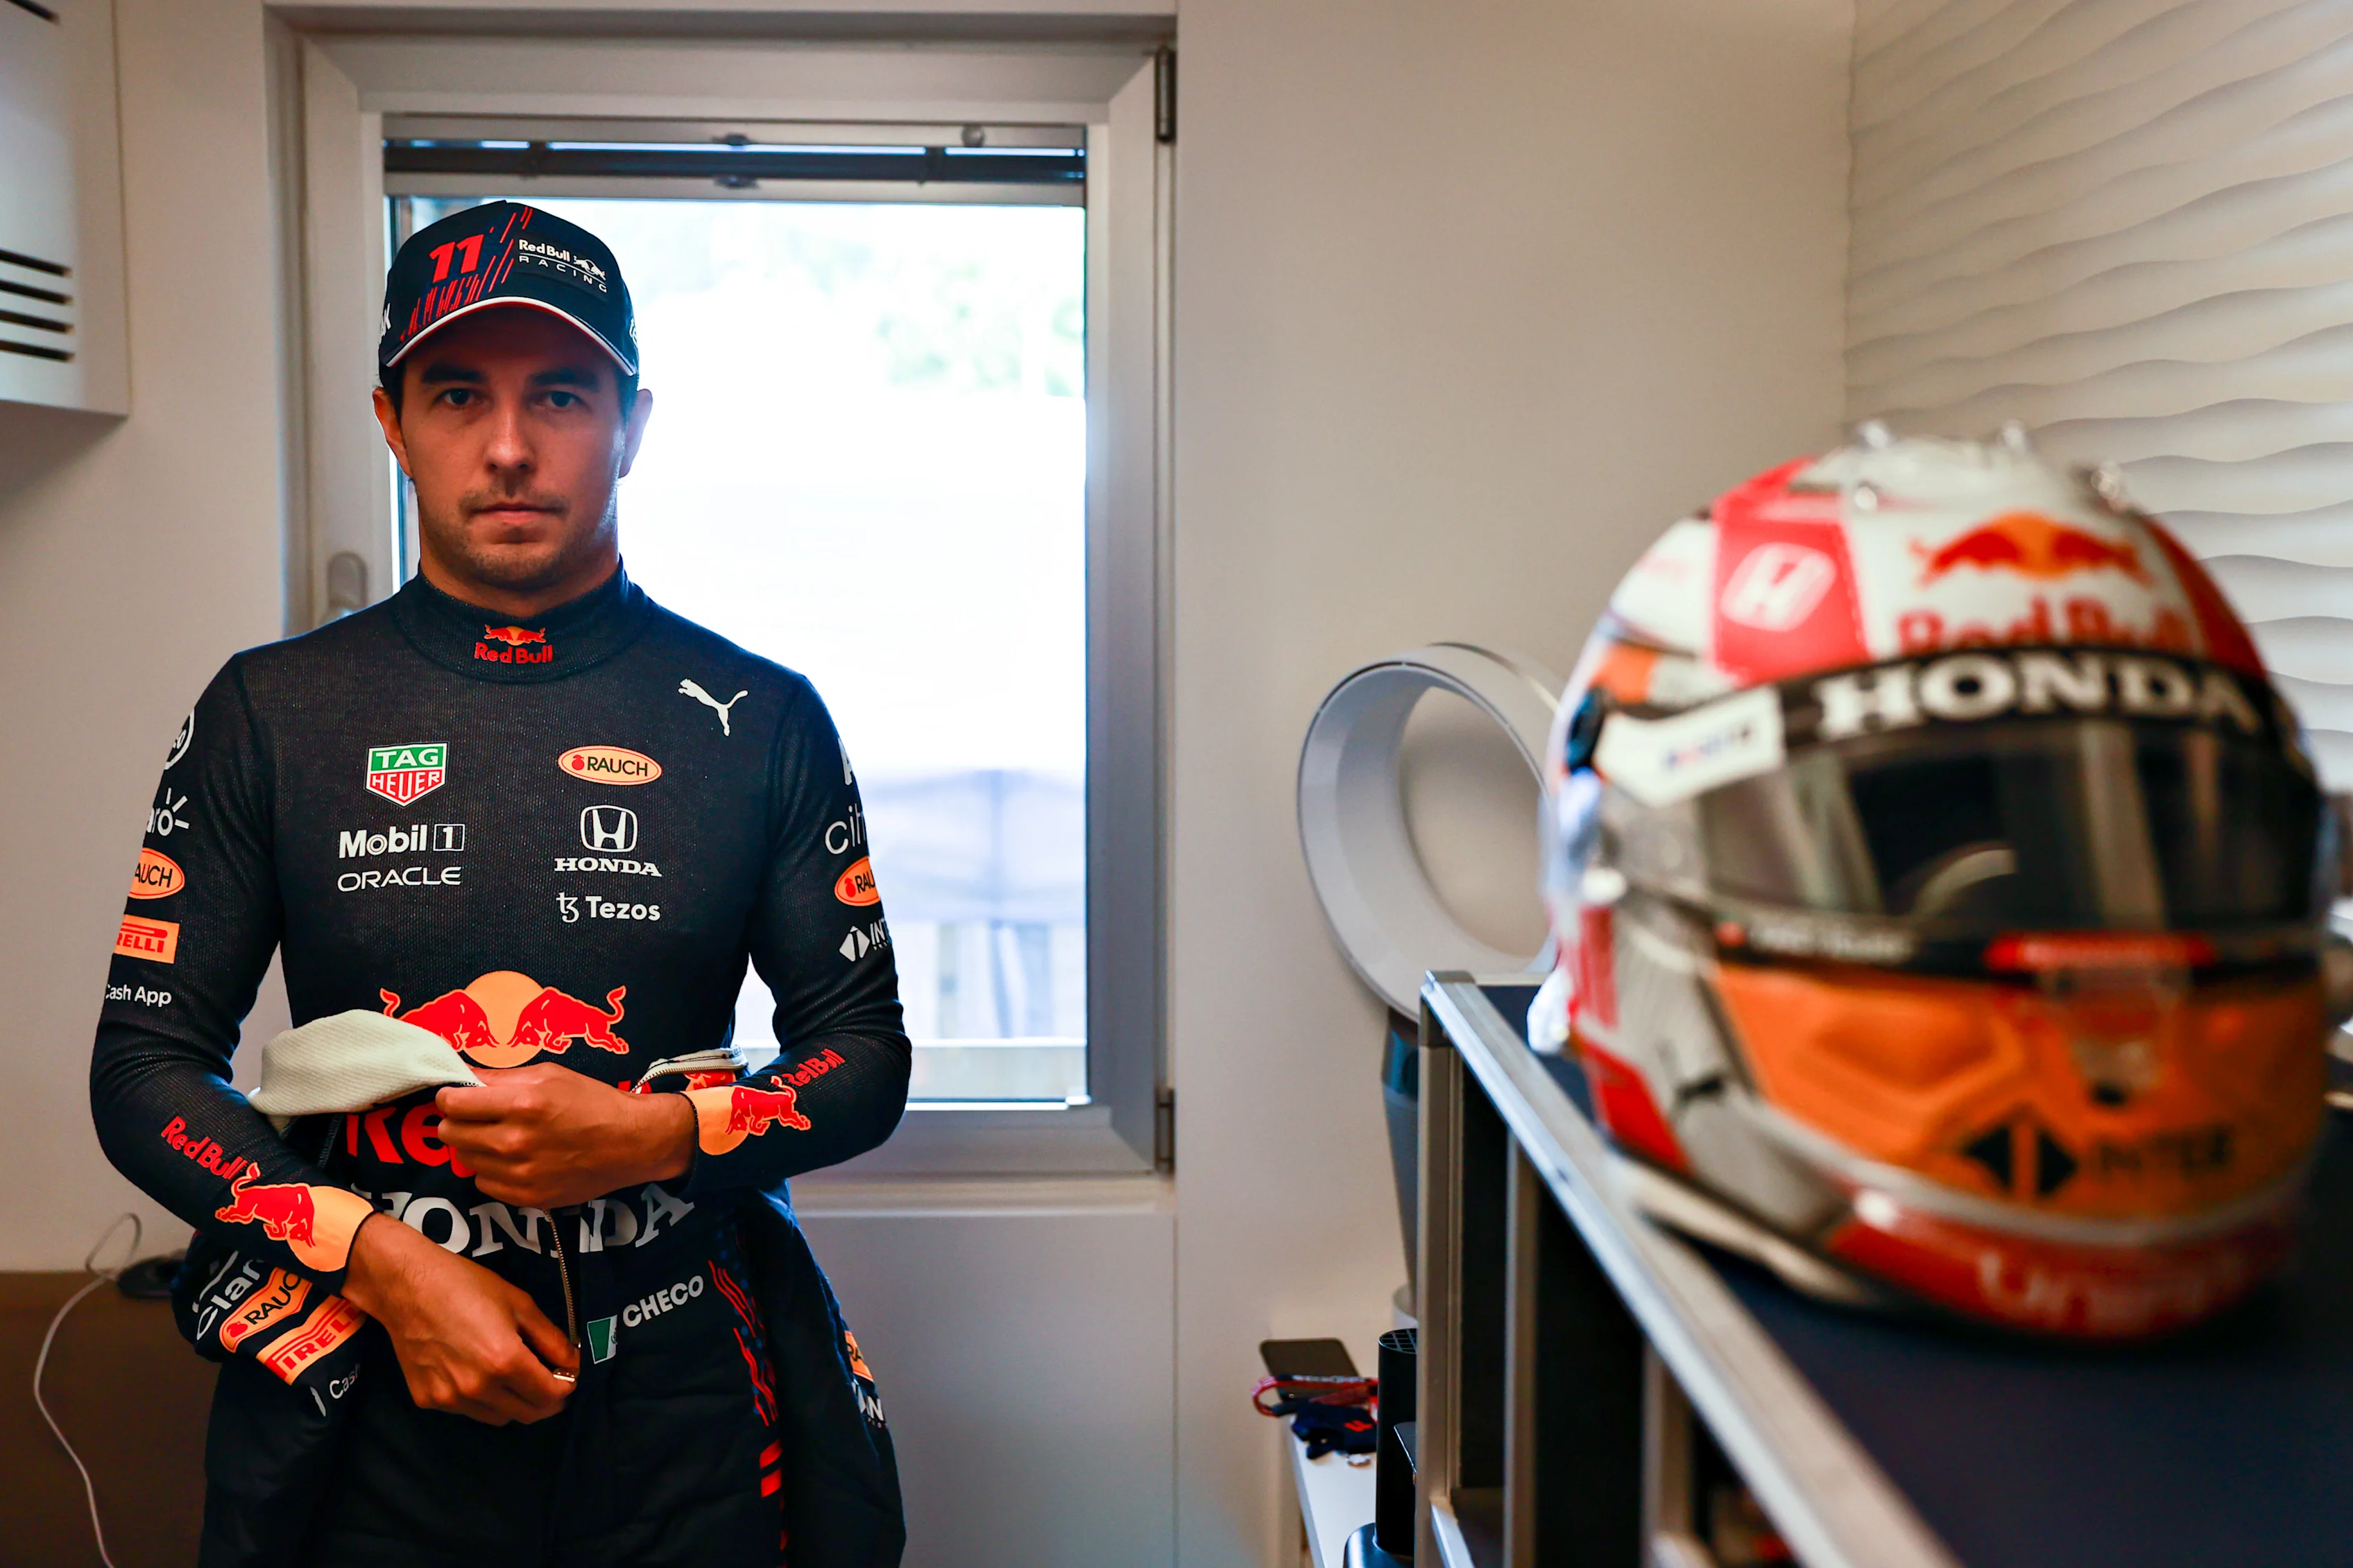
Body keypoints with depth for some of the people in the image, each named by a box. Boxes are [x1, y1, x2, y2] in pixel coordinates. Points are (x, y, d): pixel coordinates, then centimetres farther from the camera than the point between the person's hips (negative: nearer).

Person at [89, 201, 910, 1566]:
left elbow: (867, 1056, 2)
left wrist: (651, 1133, -16)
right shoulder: (272, 714, 1)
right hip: (367, 1419, 1)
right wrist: (385, 1262, -13)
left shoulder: (761, 721, -1)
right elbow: (148, 1061, 1)